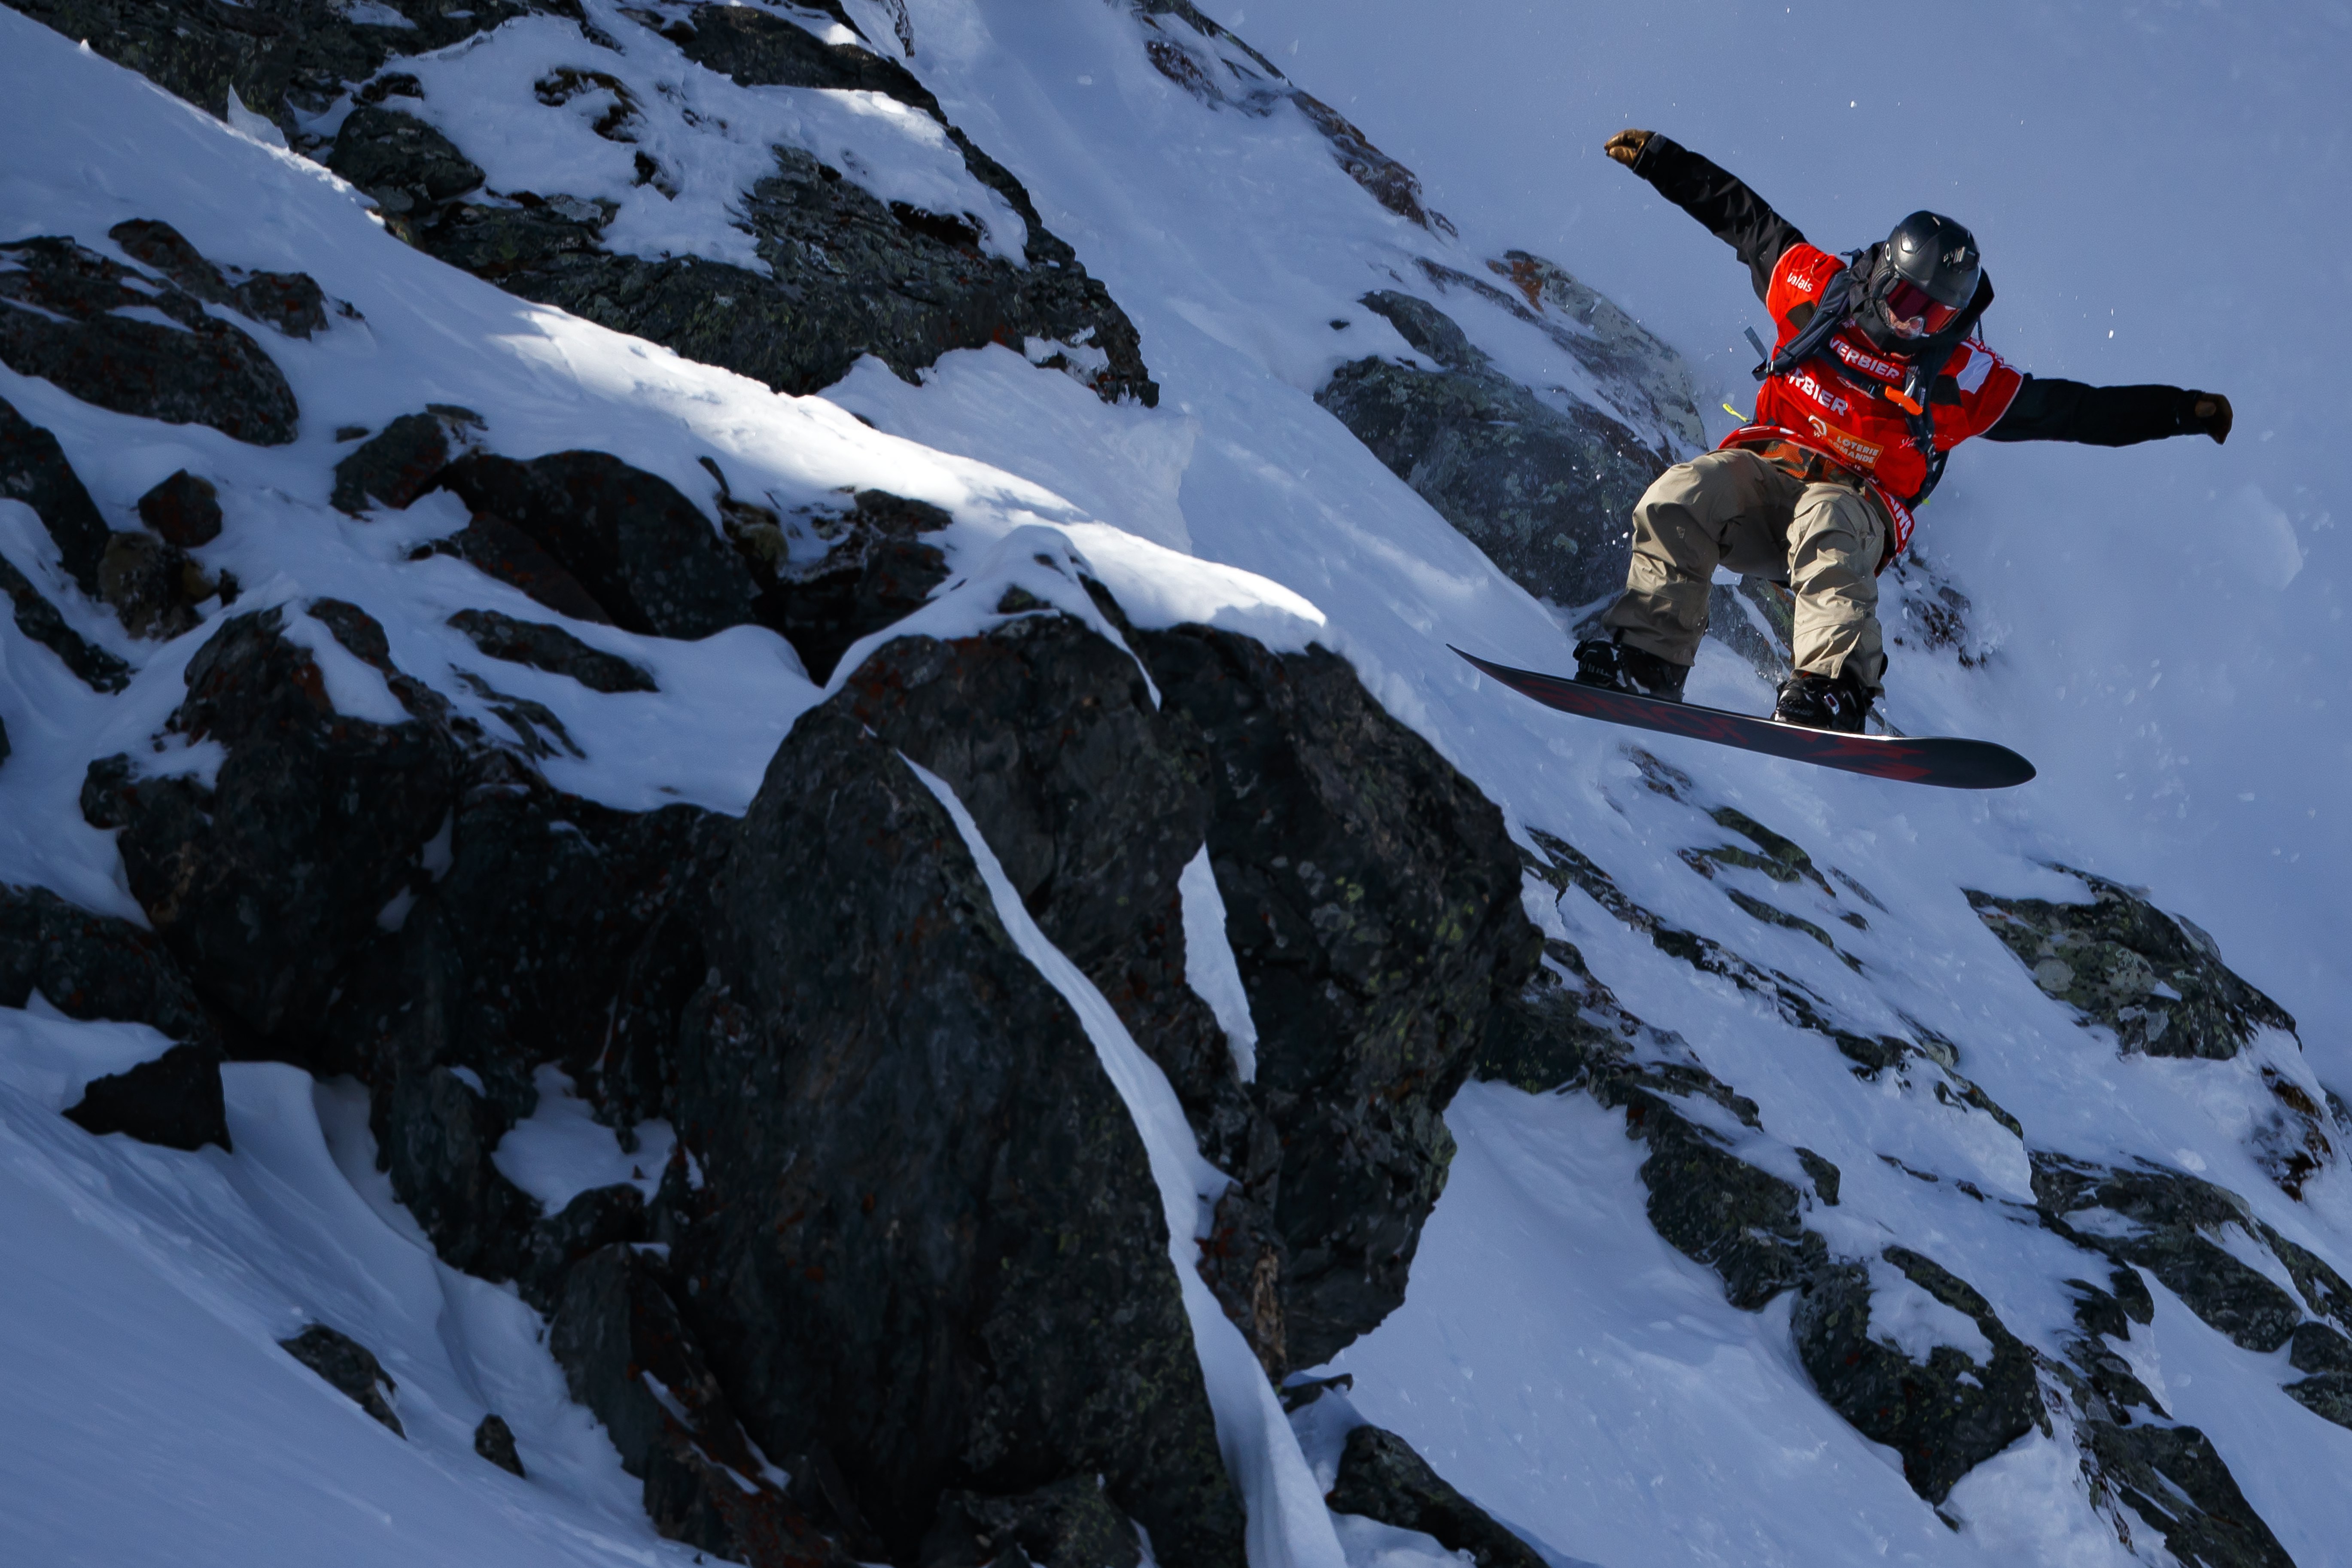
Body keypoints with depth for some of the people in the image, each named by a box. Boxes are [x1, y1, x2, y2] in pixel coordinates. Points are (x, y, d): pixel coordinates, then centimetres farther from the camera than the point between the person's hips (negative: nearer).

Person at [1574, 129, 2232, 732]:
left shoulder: (1965, 379, 3)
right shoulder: (1819, 291, 6)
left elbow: (2080, 411, 7)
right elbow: (1738, 213, 15)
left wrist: (2183, 413, 3)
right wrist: (1659, 158, 16)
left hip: (1858, 503, -2)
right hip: (1764, 471, 2)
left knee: (1825, 523, -38)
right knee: (1679, 497, -29)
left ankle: (1832, 691, -51)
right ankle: (1648, 660, -29)